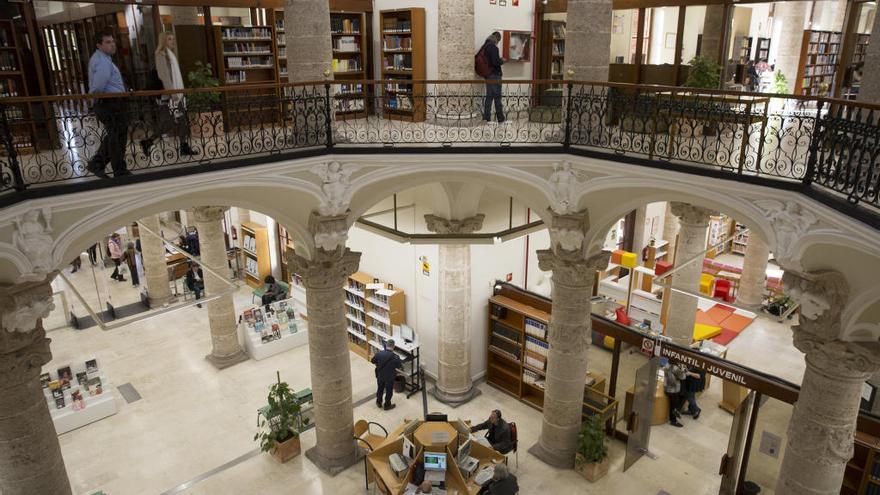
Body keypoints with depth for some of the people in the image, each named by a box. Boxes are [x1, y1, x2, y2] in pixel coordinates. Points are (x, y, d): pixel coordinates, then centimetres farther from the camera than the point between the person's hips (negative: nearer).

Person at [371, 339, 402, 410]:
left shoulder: (379, 353, -20)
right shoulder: (395, 356, -28)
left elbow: (372, 361, -2)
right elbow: (399, 366, -10)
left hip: (380, 376, 3)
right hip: (390, 377, -3)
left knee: (380, 389, 26)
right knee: (389, 391, 19)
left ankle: (379, 403, 45)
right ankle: (387, 405, 36)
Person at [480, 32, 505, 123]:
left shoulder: (485, 46, 11)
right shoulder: (493, 48, -16)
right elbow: (496, 62, -22)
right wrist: (502, 61, -2)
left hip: (488, 75, 8)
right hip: (495, 75, -8)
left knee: (489, 96, 11)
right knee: (497, 97, -2)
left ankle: (486, 117, 11)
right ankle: (500, 119, 4)